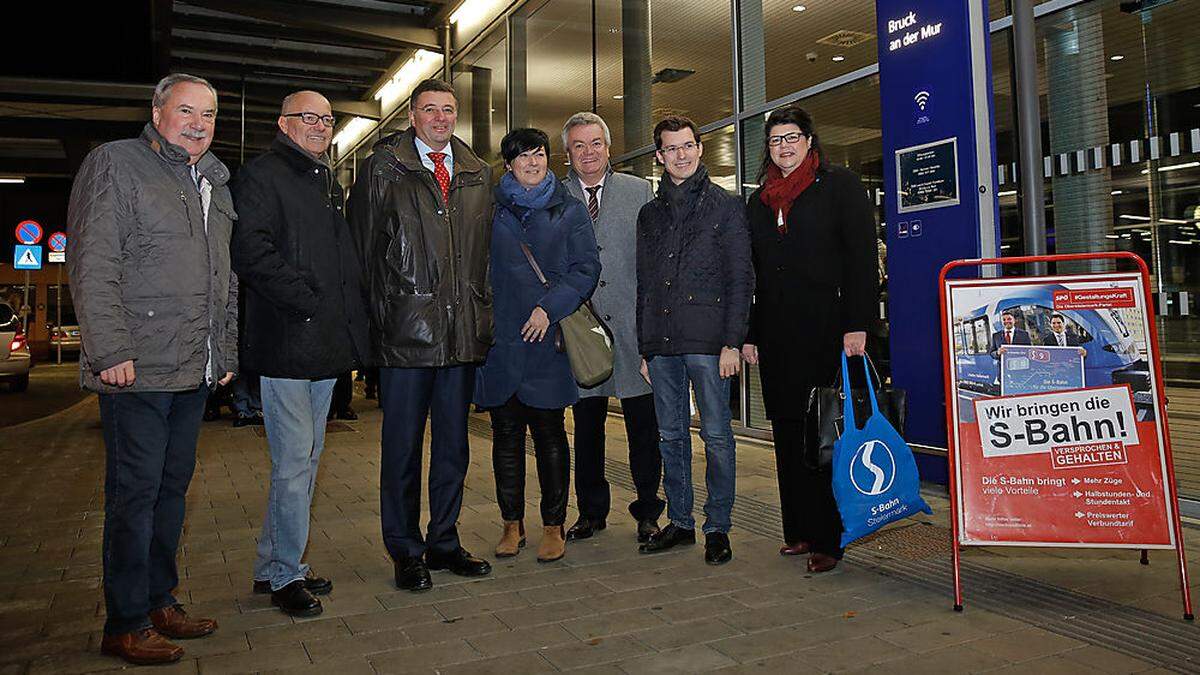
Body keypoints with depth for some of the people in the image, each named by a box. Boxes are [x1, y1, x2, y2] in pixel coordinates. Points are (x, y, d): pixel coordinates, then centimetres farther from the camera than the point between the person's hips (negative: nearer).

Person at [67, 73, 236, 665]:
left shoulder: (216, 183, 18)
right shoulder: (115, 164, -3)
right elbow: (91, 266, -11)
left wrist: (226, 353, 18)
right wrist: (111, 351, -17)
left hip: (196, 372, 7)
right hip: (137, 370, -7)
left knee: (173, 488, 14)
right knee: (135, 494, -1)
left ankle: (159, 599, 27)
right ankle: (126, 625, 11)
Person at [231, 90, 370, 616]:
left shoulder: (329, 183, 21)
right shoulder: (260, 177, -4)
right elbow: (251, 253, -17)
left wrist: (350, 321, 11)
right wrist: (308, 302, -16)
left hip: (325, 345, 9)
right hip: (285, 345, -8)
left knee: (305, 460, 14)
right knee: (294, 463, -5)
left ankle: (271, 566, 26)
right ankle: (285, 575, 9)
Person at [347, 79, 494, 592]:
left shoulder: (478, 174, 13)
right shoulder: (382, 168, 2)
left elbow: (486, 249, 14)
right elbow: (362, 246, 0)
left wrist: (482, 312, 7)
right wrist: (379, 312, -4)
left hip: (464, 331, 4)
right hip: (406, 329, -4)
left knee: (453, 443, 12)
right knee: (403, 444, 4)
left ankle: (444, 542, 26)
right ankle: (405, 551, 18)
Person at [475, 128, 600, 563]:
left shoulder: (569, 211, 8)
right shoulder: (493, 210, 12)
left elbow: (587, 267, 0)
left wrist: (550, 306, -11)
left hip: (547, 337, -2)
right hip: (500, 337, 2)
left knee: (549, 433, 2)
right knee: (506, 433, 7)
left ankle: (554, 526, 13)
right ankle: (512, 523, 19)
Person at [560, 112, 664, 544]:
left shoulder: (640, 192, 7)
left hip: (633, 328, -1)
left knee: (643, 428, 5)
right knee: (587, 428, 10)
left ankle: (647, 512, 20)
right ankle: (591, 511, 26)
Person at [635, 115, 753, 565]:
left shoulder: (726, 206, 4)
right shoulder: (650, 213, 17)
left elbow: (740, 279, -2)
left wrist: (733, 342, -11)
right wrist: (644, 347, 11)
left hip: (707, 341, -4)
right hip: (661, 343, 5)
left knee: (716, 435, -1)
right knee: (671, 436, 10)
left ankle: (717, 527, 10)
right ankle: (680, 521, 21)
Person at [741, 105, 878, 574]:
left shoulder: (839, 185, 3)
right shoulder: (759, 201, 18)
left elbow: (863, 256, -5)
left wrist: (857, 325, -14)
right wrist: (748, 335, 11)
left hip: (827, 330, -5)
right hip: (776, 337, 5)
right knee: (788, 433, 7)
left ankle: (828, 538, 3)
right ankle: (800, 530, 16)